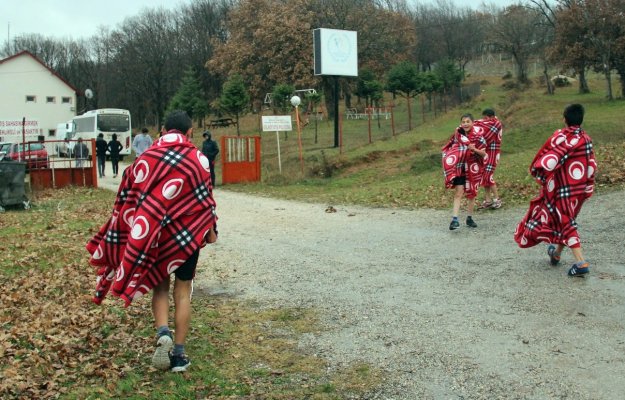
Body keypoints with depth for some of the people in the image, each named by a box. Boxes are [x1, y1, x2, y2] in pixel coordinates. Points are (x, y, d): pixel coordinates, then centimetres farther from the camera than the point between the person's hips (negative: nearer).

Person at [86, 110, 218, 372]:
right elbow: (205, 199, -4)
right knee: (183, 290, 7)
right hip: (187, 233, -1)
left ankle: (162, 333, -7)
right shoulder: (197, 159, -4)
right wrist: (211, 229, 8)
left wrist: (141, 232, 12)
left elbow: (130, 198, 3)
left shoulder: (146, 158, 1)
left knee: (159, 285, 17)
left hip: (155, 233, 1)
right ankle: (178, 353, 9)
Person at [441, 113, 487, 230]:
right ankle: (454, 219, -17)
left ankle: (469, 218, 25)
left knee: (471, 193, 11)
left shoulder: (478, 136, -8)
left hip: (473, 169, 1)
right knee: (459, 192, -12)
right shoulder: (457, 134, -3)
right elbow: (450, 150, 12)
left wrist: (475, 149, -25)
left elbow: (484, 154, -9)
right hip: (459, 168, 0)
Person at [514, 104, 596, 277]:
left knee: (565, 222, 0)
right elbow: (592, 167, 8)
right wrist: (587, 187, 18)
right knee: (566, 219, 21)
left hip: (562, 188, -6)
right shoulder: (587, 139, 4)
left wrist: (537, 172, -1)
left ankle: (581, 262, -10)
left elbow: (546, 159, -19)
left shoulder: (560, 137, -15)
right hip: (580, 189, 6)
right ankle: (556, 253, 38)